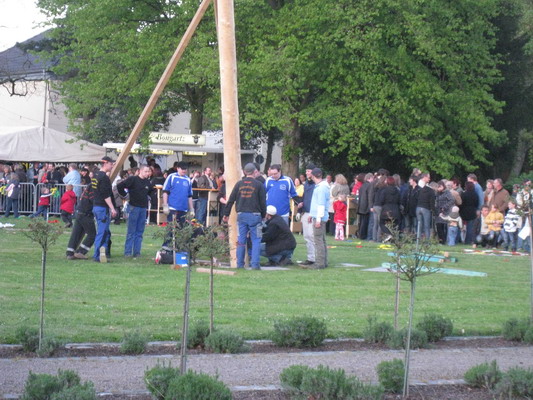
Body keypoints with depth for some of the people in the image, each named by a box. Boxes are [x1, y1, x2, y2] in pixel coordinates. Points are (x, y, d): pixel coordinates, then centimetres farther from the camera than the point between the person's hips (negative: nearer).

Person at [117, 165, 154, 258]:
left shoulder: (148, 182, 10)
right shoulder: (133, 179, -9)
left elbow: (151, 190, 30)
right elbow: (119, 186, -12)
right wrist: (124, 195, -7)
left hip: (143, 208, 6)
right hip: (134, 207, -6)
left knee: (140, 232, 7)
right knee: (131, 231, -4)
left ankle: (137, 252, 11)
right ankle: (128, 252, 0)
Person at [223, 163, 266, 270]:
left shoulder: (239, 184, 6)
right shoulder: (259, 185, -2)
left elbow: (231, 200, 9)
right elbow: (263, 202, 0)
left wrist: (226, 214, 16)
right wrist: (263, 216, 12)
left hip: (241, 215, 3)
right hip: (254, 215, -3)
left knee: (241, 240, 8)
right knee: (256, 240, 2)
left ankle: (240, 264, 10)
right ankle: (255, 264, -4)